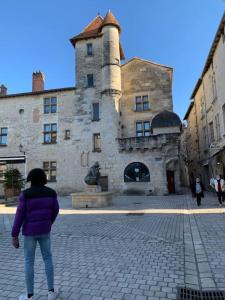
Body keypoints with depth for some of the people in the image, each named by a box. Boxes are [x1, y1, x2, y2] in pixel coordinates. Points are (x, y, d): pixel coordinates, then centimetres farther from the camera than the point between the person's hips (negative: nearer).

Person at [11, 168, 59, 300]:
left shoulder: (25, 194, -16)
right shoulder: (51, 193, -6)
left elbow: (20, 215, -14)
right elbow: (55, 210, 3)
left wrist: (14, 236, -5)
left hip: (30, 231, -2)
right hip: (44, 231, 3)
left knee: (29, 261, 13)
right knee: (48, 258, 16)